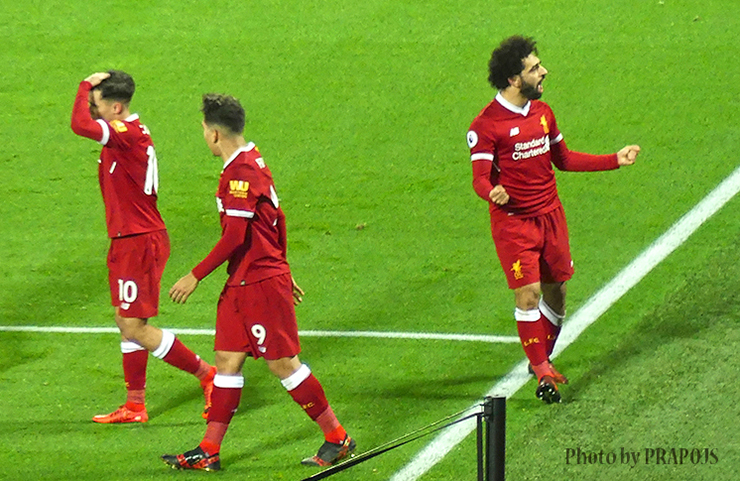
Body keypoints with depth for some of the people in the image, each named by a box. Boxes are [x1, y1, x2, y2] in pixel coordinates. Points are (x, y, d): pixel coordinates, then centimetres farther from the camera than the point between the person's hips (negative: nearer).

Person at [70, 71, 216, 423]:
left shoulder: (128, 134, -21)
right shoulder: (131, 133, 10)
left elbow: (80, 126, -34)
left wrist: (86, 86, -22)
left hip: (139, 243, -10)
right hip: (128, 241, 10)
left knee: (136, 327, -7)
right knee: (126, 323, 14)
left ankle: (207, 374, 3)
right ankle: (134, 407, 20)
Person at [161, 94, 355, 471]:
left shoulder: (241, 172, -18)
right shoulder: (251, 162, 12)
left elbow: (235, 237, -23)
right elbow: (276, 221, 19)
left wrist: (195, 277, -19)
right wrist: (283, 273, 26)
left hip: (260, 284, -10)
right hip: (242, 284, 10)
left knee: (282, 363, -3)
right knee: (227, 360, 7)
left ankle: (337, 439, 6)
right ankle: (209, 451, 7)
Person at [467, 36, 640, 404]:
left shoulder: (542, 112, 10)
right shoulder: (486, 125, -12)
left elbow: (563, 159, 21)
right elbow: (480, 178, -14)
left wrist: (615, 160, 19)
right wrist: (493, 192, -38)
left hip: (550, 214, 6)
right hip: (513, 219, -6)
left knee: (555, 291, 8)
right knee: (528, 293, -13)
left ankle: (542, 361, 26)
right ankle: (541, 372, -7)